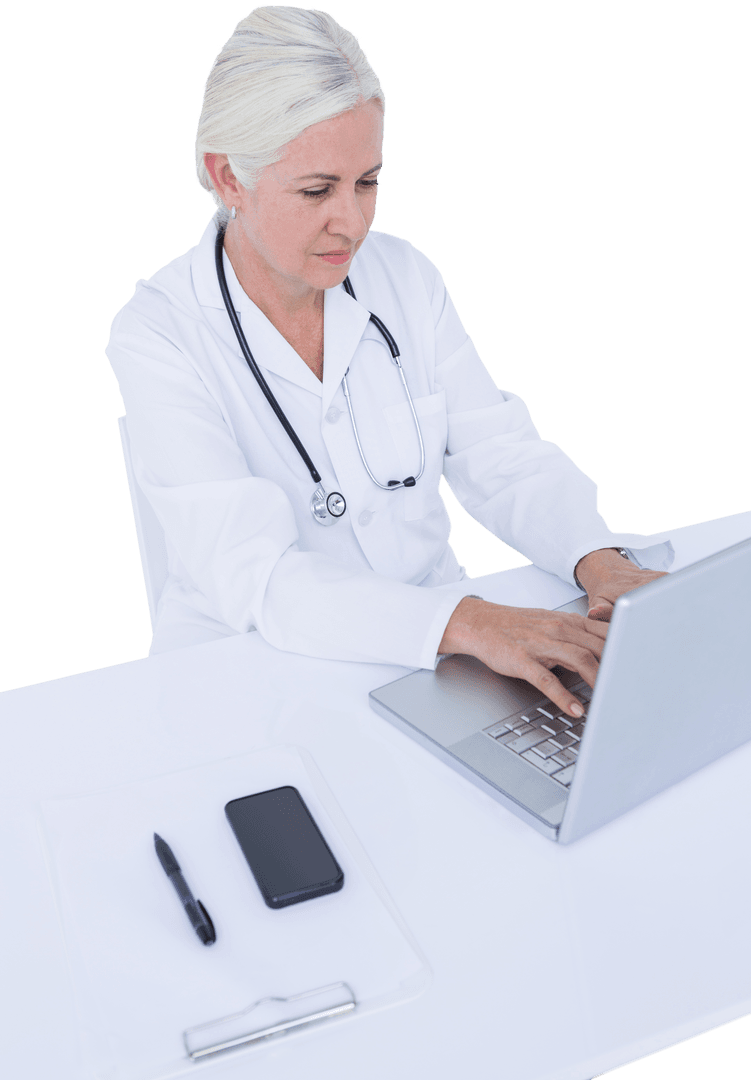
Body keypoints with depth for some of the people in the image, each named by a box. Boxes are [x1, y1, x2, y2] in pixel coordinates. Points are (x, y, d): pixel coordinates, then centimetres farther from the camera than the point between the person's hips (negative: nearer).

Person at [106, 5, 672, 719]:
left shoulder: (405, 278, 0)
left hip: (432, 654, 3)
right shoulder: (157, 334, -15)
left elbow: (504, 460, 0)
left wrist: (600, 561, -21)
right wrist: (468, 622, -37)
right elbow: (252, 574, -24)